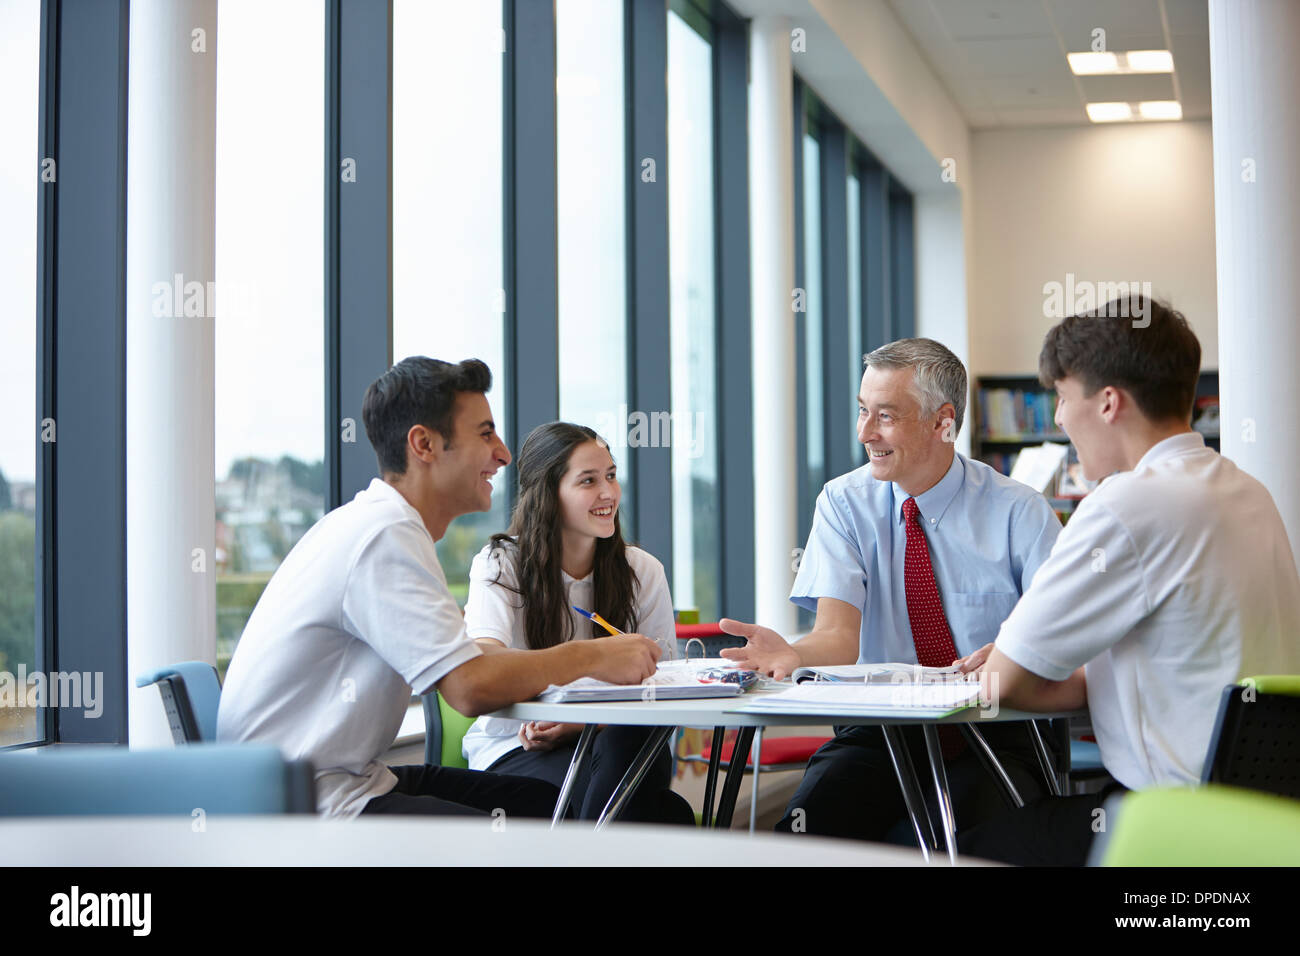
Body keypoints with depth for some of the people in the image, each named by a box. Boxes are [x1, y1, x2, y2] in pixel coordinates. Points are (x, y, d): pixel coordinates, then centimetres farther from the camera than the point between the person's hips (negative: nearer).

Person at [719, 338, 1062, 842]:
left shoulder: (1020, 512, -2)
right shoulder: (845, 503, 4)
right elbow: (838, 636, -7)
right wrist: (792, 653, -32)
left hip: (995, 734, -1)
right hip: (880, 732, 1)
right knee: (806, 825, -28)